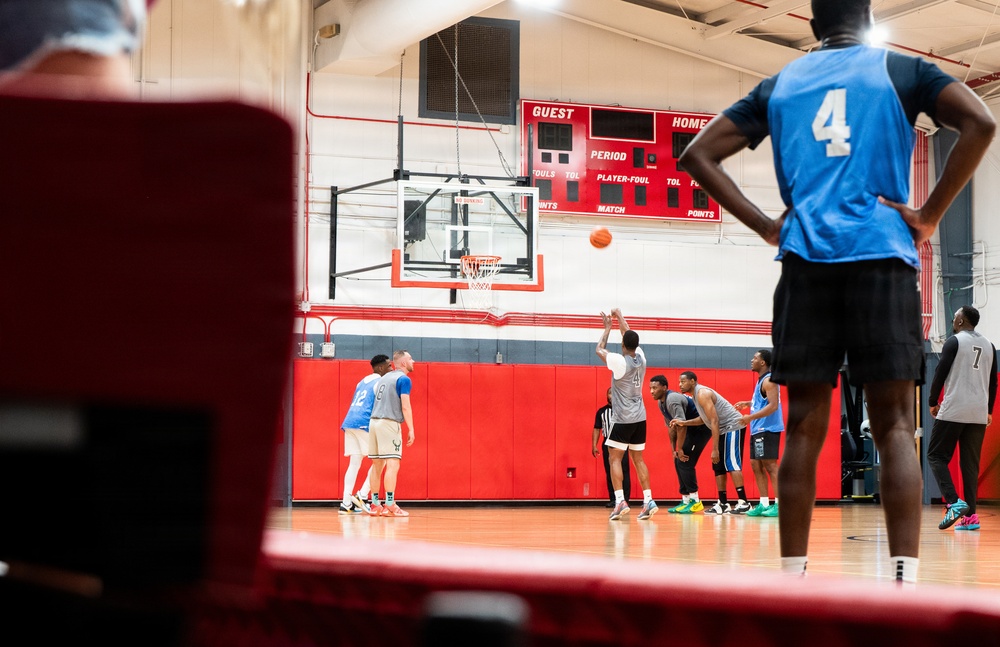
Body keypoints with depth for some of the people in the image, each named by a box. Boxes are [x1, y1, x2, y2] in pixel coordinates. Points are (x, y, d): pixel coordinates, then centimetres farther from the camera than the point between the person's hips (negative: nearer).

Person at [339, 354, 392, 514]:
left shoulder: (363, 381, 25)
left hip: (349, 423, 8)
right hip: (364, 424, -8)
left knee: (354, 463, 8)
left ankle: (346, 503, 1)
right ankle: (361, 496, -7)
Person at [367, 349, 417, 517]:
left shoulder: (384, 377, 20)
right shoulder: (403, 379, -6)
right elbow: (405, 406, -13)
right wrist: (411, 429, -11)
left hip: (374, 422, 8)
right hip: (389, 423, -8)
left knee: (377, 465, 10)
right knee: (392, 464, -10)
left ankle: (374, 505, 12)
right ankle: (390, 505, -16)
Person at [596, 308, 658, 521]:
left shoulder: (620, 362, -15)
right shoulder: (641, 358, 2)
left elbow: (599, 350, 0)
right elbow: (631, 337, 18)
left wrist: (607, 328, 11)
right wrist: (620, 316, 30)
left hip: (622, 419, -6)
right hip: (640, 418, 6)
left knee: (614, 458, -2)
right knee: (638, 459, 11)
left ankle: (620, 501, -14)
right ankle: (648, 500, 3)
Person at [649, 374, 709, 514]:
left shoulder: (672, 400, -24)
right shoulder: (661, 403, 7)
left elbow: (681, 425, -27)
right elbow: (671, 426, 13)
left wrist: (680, 449, -22)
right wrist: (673, 449, 6)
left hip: (701, 428, -10)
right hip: (691, 429, 10)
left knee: (684, 462, -14)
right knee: (678, 462, 8)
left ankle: (695, 501, -11)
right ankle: (686, 500, 13)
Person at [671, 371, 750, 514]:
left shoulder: (703, 394, -19)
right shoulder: (696, 394, 12)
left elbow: (714, 421, -24)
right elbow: (704, 419, 21)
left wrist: (715, 449, -26)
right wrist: (684, 423, 11)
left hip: (733, 427, -11)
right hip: (724, 429, 11)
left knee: (731, 464, -16)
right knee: (718, 467, 9)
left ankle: (743, 502, -20)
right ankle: (723, 504, 10)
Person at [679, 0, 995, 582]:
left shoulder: (779, 85, 17)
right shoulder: (900, 70, 8)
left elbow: (698, 155, 13)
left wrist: (766, 226, 9)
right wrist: (929, 217, -4)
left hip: (806, 261, 2)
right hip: (882, 256, -2)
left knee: (805, 429, 5)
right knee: (895, 427, -3)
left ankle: (793, 580, 2)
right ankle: (906, 583, -13)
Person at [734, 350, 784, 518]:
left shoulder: (768, 380, -13)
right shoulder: (762, 380, 18)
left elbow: (773, 405, -23)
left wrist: (751, 417, -25)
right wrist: (748, 403, 22)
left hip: (767, 429, -11)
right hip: (758, 430, 11)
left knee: (770, 465, -11)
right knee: (756, 465, 10)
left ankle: (779, 504, -11)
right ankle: (764, 504, 12)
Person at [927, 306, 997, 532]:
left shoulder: (954, 342, -5)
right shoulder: (989, 346, 13)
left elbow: (940, 374, -8)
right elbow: (993, 382, 16)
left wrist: (933, 402, 3)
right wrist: (989, 411, 24)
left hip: (953, 411, -6)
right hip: (979, 415, 6)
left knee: (936, 456, 3)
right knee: (970, 464, 8)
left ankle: (954, 502, -15)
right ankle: (970, 515, 2)